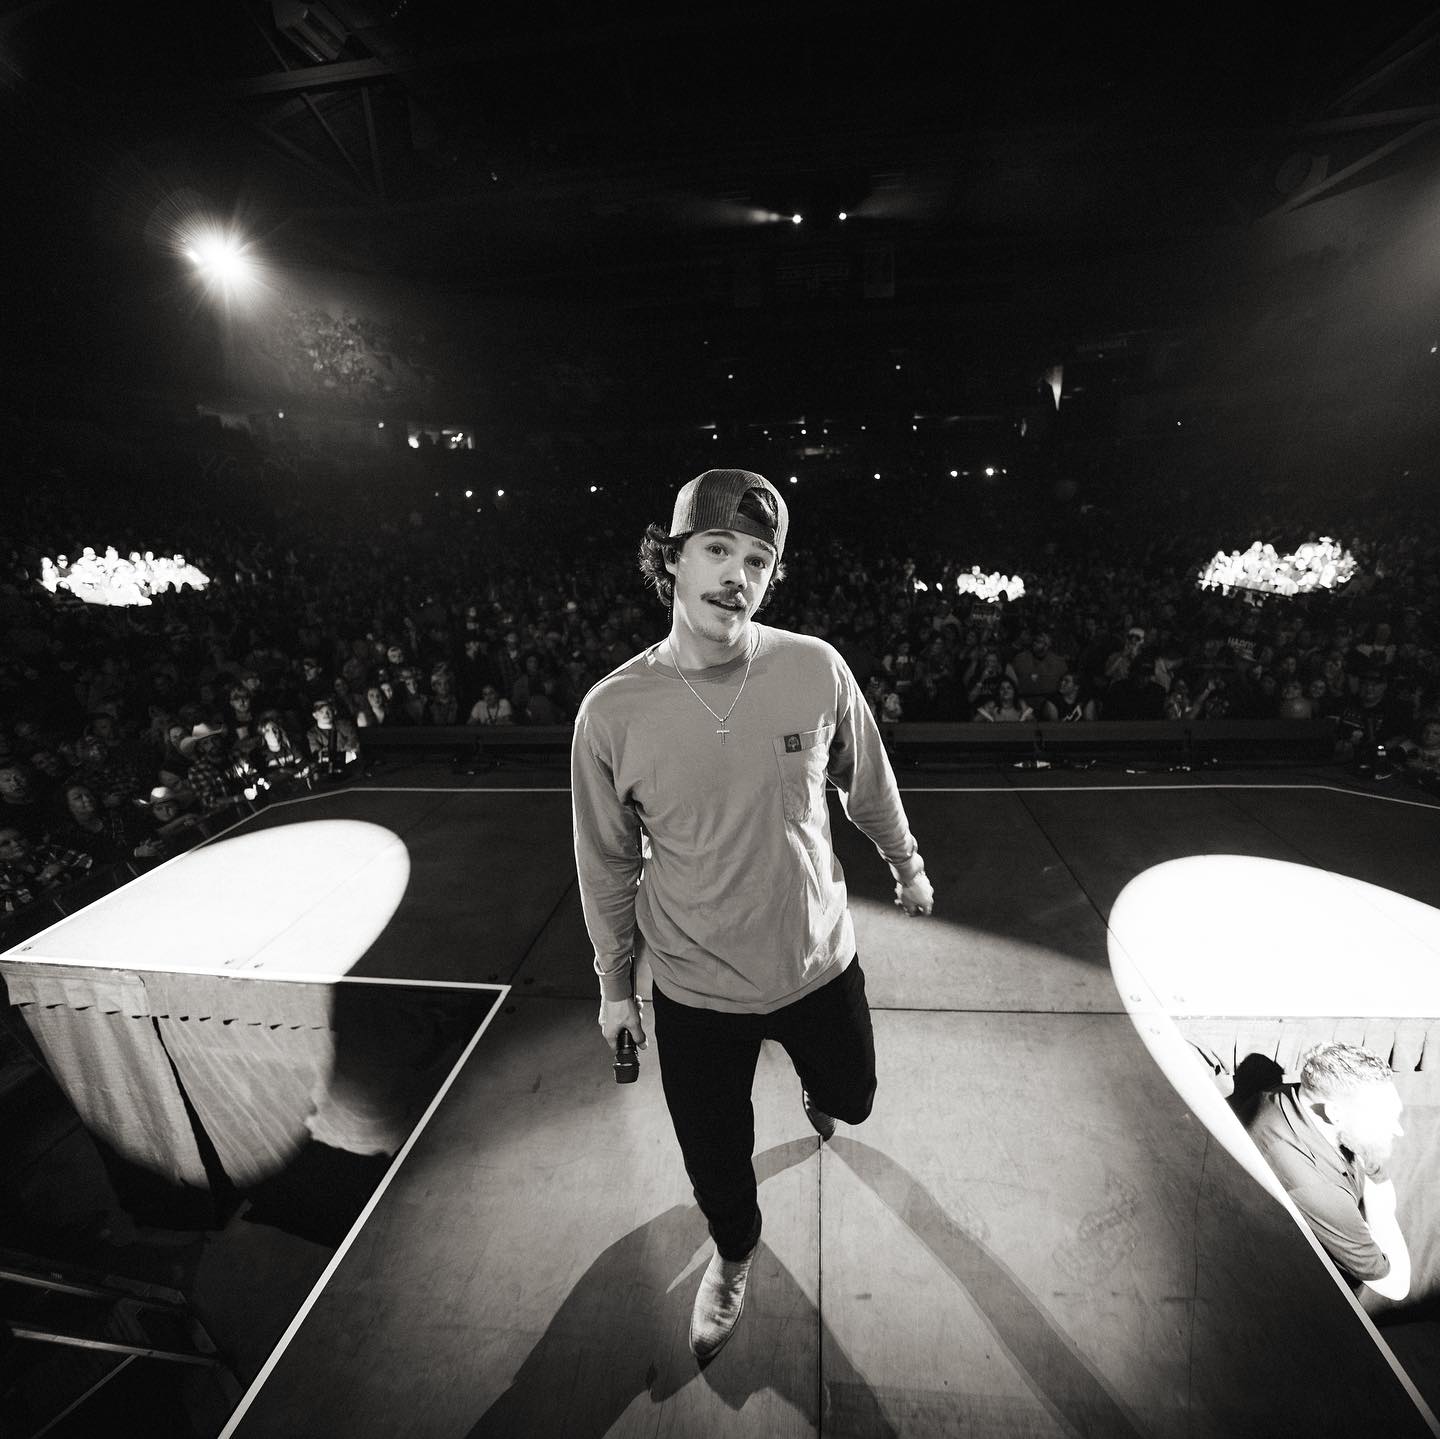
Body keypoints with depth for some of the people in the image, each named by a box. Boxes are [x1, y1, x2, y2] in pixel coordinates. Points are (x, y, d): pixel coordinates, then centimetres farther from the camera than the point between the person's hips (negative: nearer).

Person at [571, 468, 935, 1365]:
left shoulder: (817, 669, -18)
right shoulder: (612, 710, -19)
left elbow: (868, 785, 1)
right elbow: (608, 864, -6)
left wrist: (908, 864, 15)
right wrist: (617, 985, 5)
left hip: (819, 963, 2)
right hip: (694, 992, -1)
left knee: (851, 1100, 29)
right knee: (715, 1156, 21)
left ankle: (815, 1096, 70)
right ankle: (736, 1252, 60)